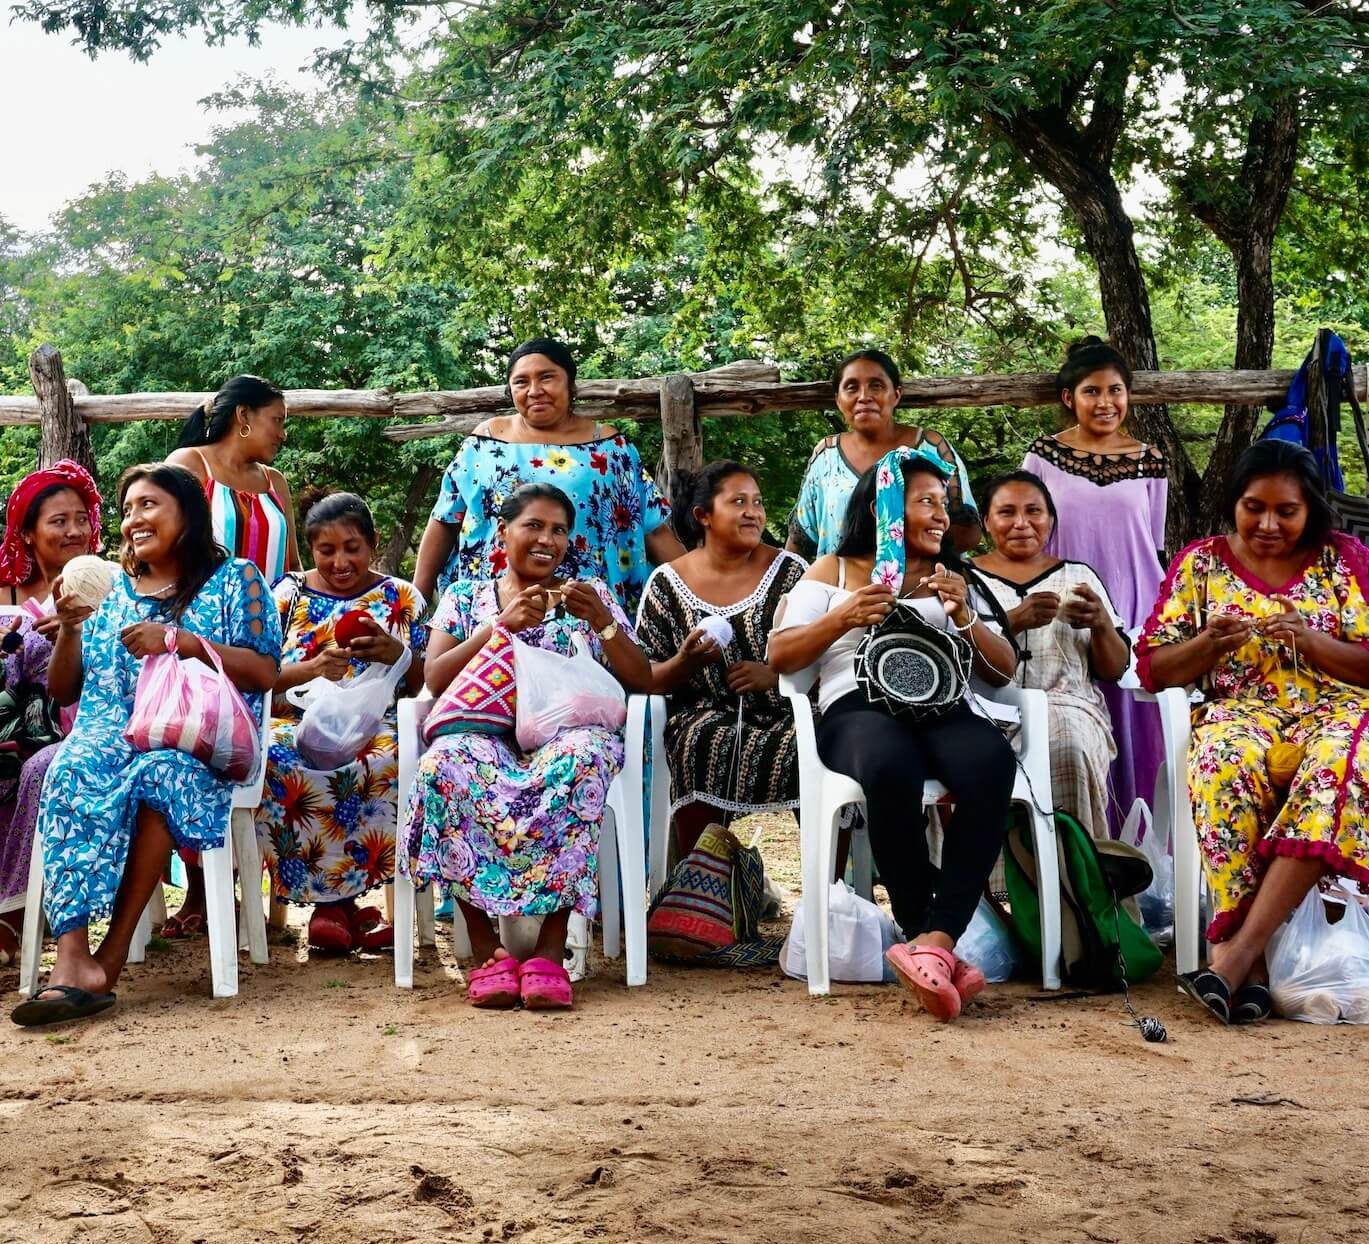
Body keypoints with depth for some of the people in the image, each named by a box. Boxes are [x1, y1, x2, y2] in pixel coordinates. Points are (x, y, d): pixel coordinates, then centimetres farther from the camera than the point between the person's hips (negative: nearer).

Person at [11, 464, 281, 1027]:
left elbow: (265, 672, -1)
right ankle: (72, 958, -45)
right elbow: (62, 691, 22)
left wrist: (180, 639, -10)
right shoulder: (109, 590, 23)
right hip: (109, 731, 3)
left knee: (156, 772, -38)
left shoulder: (234, 578, 11)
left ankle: (112, 955, -34)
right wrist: (69, 629, 4)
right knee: (73, 772, -33)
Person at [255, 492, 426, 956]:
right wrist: (313, 667, -13)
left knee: (385, 761, -37)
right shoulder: (289, 594, 13)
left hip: (377, 725, 0)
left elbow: (426, 683, 10)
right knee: (277, 759, -35)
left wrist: (396, 653, -11)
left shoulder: (401, 598, 13)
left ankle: (330, 900, -22)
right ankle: (338, 900, -24)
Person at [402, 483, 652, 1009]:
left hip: (567, 734, 0)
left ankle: (550, 951, -36)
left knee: (579, 763, -39)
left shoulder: (591, 594, 17)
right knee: (444, 766, -36)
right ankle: (486, 951, -30)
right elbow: (434, 678, 1)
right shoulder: (465, 597, 17)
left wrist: (603, 623, -9)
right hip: (486, 734, 1)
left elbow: (642, 681, 8)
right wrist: (504, 624, -9)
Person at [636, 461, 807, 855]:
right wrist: (685, 663, -14)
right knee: (701, 747, -34)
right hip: (704, 715, 0)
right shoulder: (667, 583, 6)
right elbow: (643, 678, 7)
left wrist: (776, 674, -15)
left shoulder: (790, 571, 5)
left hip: (782, 711, 0)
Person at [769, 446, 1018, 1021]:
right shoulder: (833, 571, 21)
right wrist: (843, 618, -4)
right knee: (890, 768, -41)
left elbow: (1003, 671, 20)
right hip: (858, 709, -2)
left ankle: (933, 942, -41)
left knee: (992, 763, -36)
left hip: (943, 706, 3)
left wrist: (964, 617, 2)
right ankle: (932, 946, -32)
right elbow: (779, 656, 11)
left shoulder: (955, 579, 28)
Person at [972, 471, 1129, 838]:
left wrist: (1101, 623, -6)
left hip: (1068, 707, 1)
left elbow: (1115, 671, 15)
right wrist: (1014, 621, -16)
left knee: (1069, 743, -34)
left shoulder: (1079, 575, 19)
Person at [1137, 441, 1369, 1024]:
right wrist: (1209, 642, -10)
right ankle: (1249, 964, -38)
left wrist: (1310, 641, -12)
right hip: (1239, 714, 0)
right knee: (1224, 763, -38)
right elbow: (1152, 669, 10)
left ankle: (1239, 950, -41)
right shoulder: (1199, 563, 12)